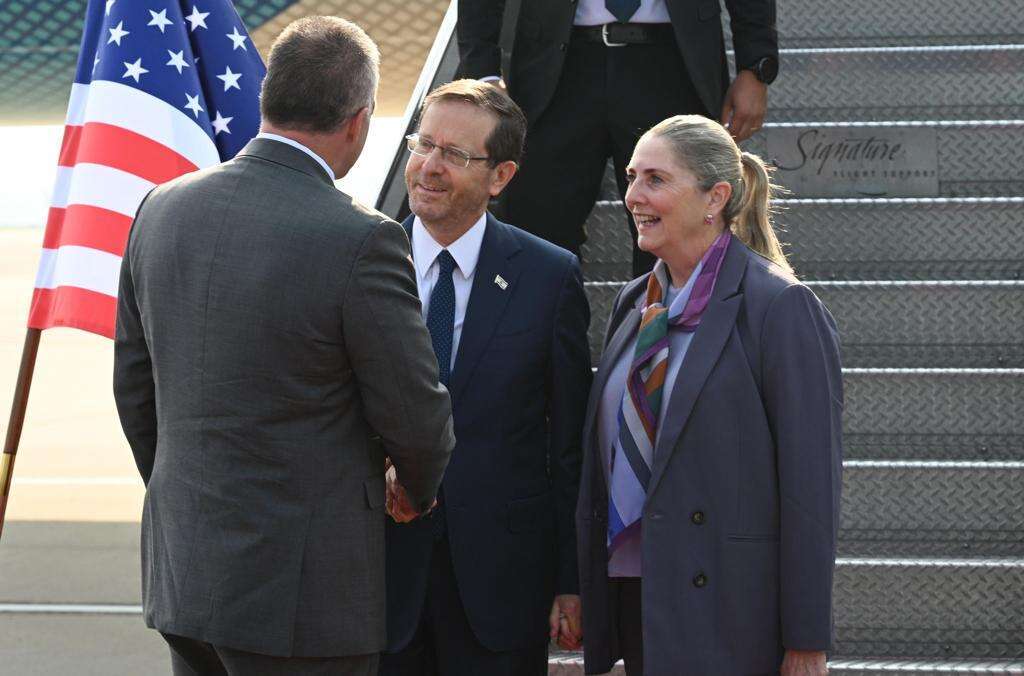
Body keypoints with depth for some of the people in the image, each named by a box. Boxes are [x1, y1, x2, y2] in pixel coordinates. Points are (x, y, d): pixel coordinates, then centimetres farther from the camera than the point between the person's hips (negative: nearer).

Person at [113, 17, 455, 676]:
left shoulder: (164, 209, 2)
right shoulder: (359, 240, -18)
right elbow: (415, 417, -10)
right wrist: (421, 489, 12)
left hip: (181, 571, 7)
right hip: (301, 594, -6)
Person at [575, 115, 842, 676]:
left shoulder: (781, 308, -10)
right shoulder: (634, 303, 13)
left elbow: (811, 484, -13)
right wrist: (585, 591, 15)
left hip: (726, 613, -7)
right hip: (633, 594, 7)